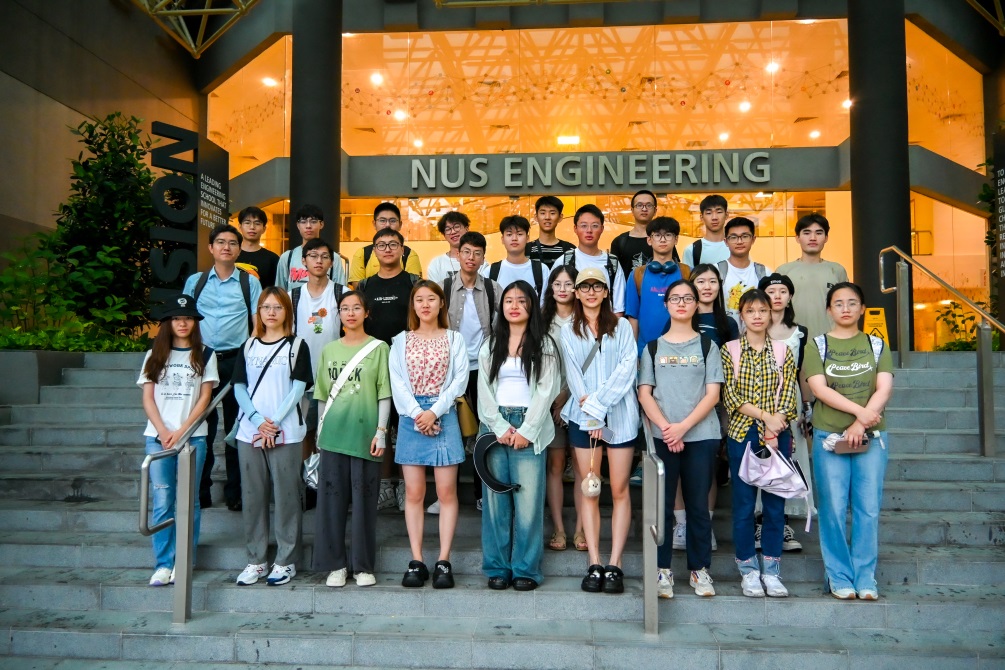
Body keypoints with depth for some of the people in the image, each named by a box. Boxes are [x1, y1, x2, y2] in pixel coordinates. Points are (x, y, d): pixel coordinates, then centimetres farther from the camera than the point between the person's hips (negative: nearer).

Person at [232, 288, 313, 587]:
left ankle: (286, 561, 9)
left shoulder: (296, 346, 3)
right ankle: (255, 560, 17)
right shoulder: (248, 347, 13)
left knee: (286, 495, -1)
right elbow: (239, 387, 7)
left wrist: (275, 422, -13)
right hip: (249, 432, 4)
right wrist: (257, 420, -9)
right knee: (253, 496, 7)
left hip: (285, 434, -3)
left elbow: (298, 388, -4)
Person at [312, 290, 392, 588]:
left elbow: (384, 394, -1)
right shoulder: (329, 349, 12)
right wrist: (321, 429, 10)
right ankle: (336, 564, 14)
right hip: (333, 433, 3)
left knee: (364, 499, 2)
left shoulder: (379, 348, 2)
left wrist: (381, 431, -6)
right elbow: (323, 395, 14)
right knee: (331, 498, 3)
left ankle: (363, 565, 13)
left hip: (364, 432, -3)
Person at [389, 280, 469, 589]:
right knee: (413, 492, 1)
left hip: (444, 415, -1)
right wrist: (416, 413, -12)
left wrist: (434, 412, -12)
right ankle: (416, 561, 7)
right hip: (411, 417, 1)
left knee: (446, 491, -3)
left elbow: (460, 379, -1)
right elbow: (397, 382, 2)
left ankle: (443, 562, 3)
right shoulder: (401, 341, 12)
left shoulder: (454, 339, 8)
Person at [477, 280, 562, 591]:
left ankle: (526, 569, 3)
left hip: (529, 427, -2)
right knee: (496, 498, 2)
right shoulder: (490, 345, 14)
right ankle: (497, 567, 9)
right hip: (495, 425, 3)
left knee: (529, 500, -5)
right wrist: (500, 427, -6)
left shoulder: (544, 345, 6)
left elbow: (546, 391, -2)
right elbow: (484, 390, 7)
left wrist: (526, 431, -10)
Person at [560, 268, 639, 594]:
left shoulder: (621, 327, 8)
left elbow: (627, 368, -4)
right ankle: (594, 564, 5)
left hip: (619, 416, -1)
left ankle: (614, 565, 2)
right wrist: (592, 413, -8)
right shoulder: (568, 332, 10)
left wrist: (598, 401, -13)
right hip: (583, 417, 1)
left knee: (619, 489, -2)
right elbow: (573, 376, 2)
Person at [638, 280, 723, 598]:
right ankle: (662, 570, 10)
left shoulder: (707, 346, 9)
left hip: (701, 436, 0)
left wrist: (683, 426, -12)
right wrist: (666, 427, -12)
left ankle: (700, 570, 14)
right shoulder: (653, 348, 11)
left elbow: (712, 394, 0)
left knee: (698, 505, 4)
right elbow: (644, 393, 3)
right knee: (662, 504, 1)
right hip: (661, 437, 1)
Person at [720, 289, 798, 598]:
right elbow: (731, 397, -5)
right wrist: (764, 415, -14)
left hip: (777, 435, 2)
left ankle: (771, 570, 15)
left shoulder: (782, 351, 8)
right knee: (744, 503, 2)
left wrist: (774, 428, -12)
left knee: (775, 502, 5)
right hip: (742, 434, -1)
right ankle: (748, 569, 13)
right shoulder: (729, 350, 3)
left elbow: (788, 396, 2)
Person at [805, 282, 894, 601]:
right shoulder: (817, 345, 5)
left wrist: (860, 425, -14)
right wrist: (860, 410, -18)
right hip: (829, 437, -1)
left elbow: (884, 389, -2)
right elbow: (819, 388, -8)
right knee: (834, 510, 0)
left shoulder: (876, 345, 10)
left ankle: (865, 578, 12)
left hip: (872, 438, 1)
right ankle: (839, 577, 10)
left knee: (868, 510, 1)